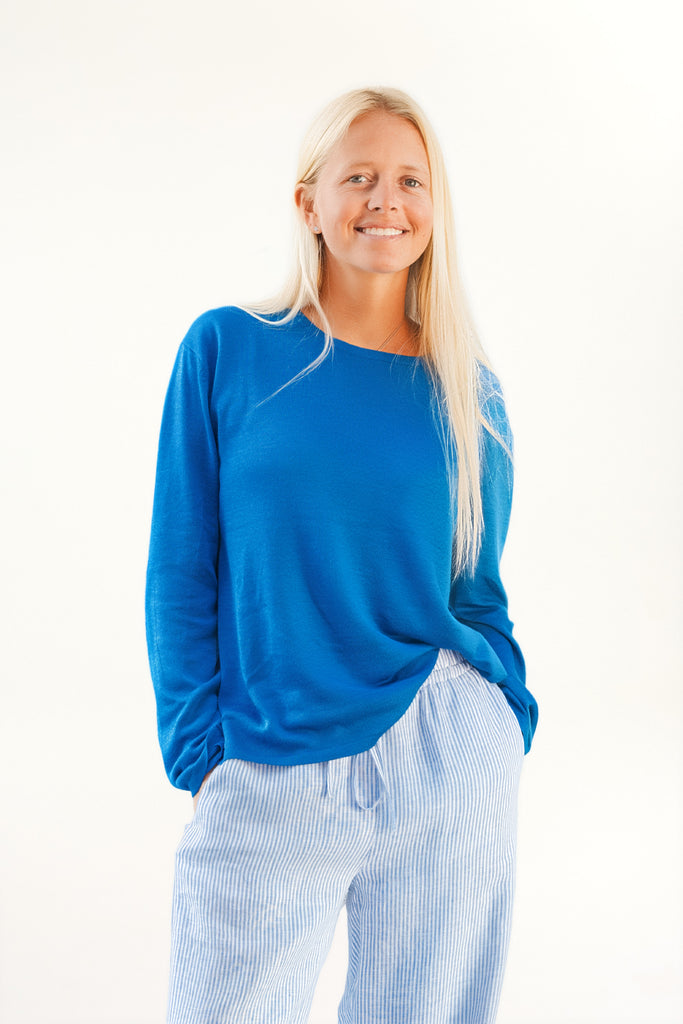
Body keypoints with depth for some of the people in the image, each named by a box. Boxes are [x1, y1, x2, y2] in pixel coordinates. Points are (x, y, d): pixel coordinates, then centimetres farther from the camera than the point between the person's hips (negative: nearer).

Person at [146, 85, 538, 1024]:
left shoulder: (468, 392, 5)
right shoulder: (228, 350, -1)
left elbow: (478, 593, 12)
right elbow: (182, 575, -1)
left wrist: (510, 724, 0)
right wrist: (203, 753, -6)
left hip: (447, 764, 2)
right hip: (266, 784, -2)